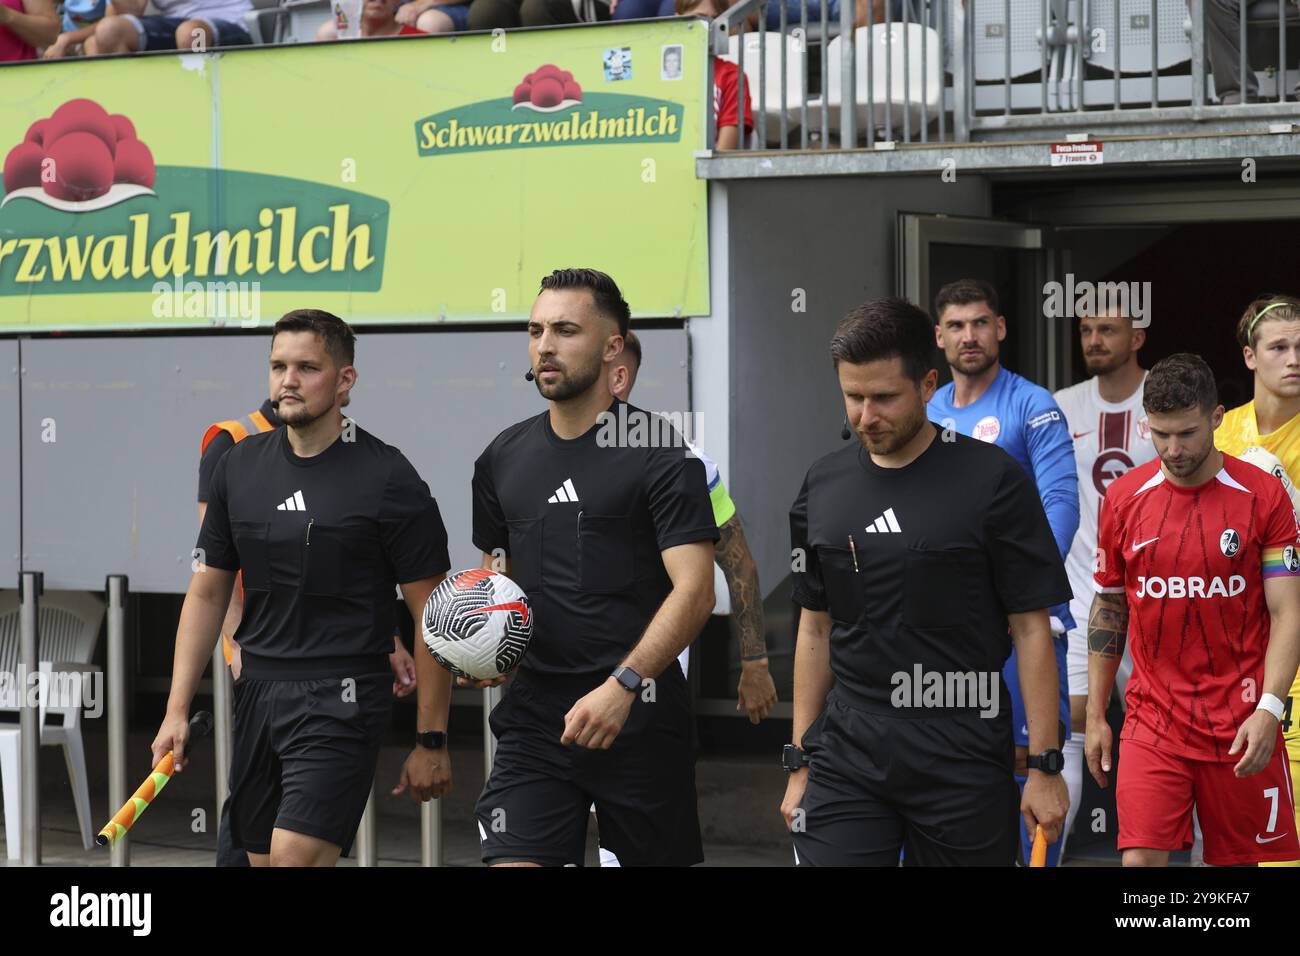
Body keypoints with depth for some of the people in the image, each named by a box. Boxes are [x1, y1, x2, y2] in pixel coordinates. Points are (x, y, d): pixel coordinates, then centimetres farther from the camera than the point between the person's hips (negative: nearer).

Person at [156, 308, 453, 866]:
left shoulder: (389, 479, -8)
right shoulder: (239, 467, 8)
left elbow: (432, 617, -5)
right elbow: (208, 592, 15)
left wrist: (431, 741, -7)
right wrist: (178, 709, 9)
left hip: (342, 700, -6)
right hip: (256, 692, 6)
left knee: (294, 856, -20)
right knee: (262, 857, 9)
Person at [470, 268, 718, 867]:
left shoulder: (660, 452, -6)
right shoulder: (503, 458, 11)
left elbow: (694, 592, -14)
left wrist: (622, 684, -26)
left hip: (639, 719, -4)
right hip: (534, 716, 4)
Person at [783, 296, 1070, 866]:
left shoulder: (993, 481, -6)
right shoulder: (823, 487, 7)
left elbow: (1031, 629, -5)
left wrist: (1044, 766, -8)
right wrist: (800, 762, 11)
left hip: (963, 763, -3)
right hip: (846, 760, 3)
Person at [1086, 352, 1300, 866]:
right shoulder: (1123, 497, 3)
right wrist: (1095, 716, 10)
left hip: (1242, 727, -1)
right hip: (1152, 722, 1)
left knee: (1242, 859, 5)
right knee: (1140, 859, -12)